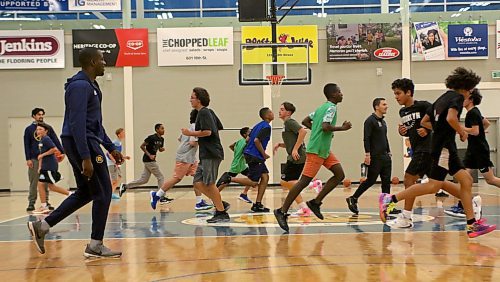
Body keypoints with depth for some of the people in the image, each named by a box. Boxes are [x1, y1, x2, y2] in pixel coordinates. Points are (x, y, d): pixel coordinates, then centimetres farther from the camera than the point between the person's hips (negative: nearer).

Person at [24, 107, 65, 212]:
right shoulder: (29, 129, 5)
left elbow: (55, 141, 3)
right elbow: (27, 145, 3)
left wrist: (62, 152, -9)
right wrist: (28, 159, -5)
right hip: (34, 159, -1)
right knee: (33, 182, -1)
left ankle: (46, 202, 11)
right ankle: (31, 203, 5)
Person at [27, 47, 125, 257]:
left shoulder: (90, 86, 18)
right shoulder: (80, 86, -15)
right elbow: (77, 124, -22)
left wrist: (111, 148, 23)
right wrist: (85, 157, -26)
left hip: (87, 142, 10)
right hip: (82, 143, -10)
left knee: (85, 193, 16)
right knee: (102, 193, -4)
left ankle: (41, 226, 19)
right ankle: (95, 246, 4)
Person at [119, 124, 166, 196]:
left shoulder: (161, 139, 9)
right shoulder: (151, 137, -15)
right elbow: (142, 146, -13)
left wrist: (162, 149, -2)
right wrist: (149, 155, -19)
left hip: (151, 160, 9)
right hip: (149, 160, -9)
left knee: (143, 180, 10)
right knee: (160, 177, -5)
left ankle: (125, 186, 16)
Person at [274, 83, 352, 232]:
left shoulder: (322, 107, 17)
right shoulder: (331, 107, -11)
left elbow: (305, 121, 19)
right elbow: (325, 126, -24)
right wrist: (342, 128, -11)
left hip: (324, 150, 10)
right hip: (316, 150, -10)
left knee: (340, 175, 4)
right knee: (305, 181, -9)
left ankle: (316, 202, 6)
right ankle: (282, 211, -5)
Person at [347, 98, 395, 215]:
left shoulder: (383, 121, 18)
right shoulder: (370, 120, -9)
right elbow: (366, 138, -15)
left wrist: (389, 152, 19)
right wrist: (367, 154, -21)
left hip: (385, 156, 8)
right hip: (375, 157, -8)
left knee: (386, 181, 4)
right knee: (370, 181, -5)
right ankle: (353, 199, 8)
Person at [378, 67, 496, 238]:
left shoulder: (442, 98, 21)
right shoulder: (457, 97, -6)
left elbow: (424, 122, 23)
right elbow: (451, 118, -25)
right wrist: (462, 132, -9)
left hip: (444, 146, 10)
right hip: (444, 145, -10)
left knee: (466, 180, 8)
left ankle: (472, 225, 7)